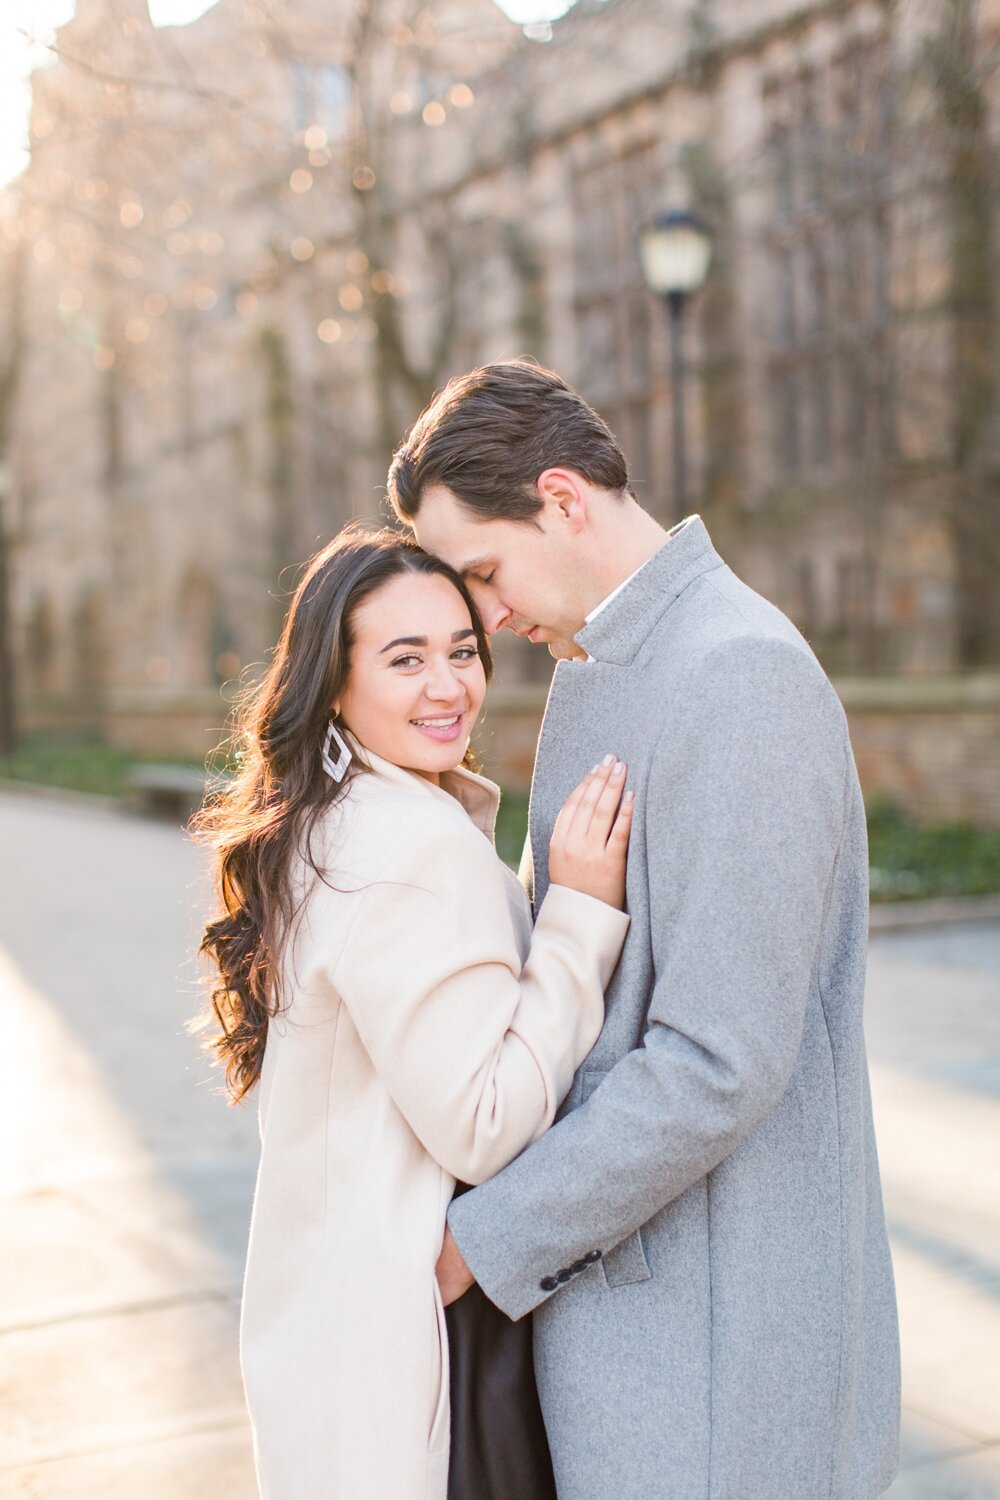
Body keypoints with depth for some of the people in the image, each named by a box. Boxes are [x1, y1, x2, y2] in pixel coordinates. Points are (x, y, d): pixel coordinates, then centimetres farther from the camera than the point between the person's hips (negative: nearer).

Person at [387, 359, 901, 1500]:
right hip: (604, 1250, 9)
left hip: (712, 1301, -9)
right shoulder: (590, 667, 11)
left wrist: (488, 1239, -17)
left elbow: (719, 1064, -25)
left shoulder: (744, 679, -21)